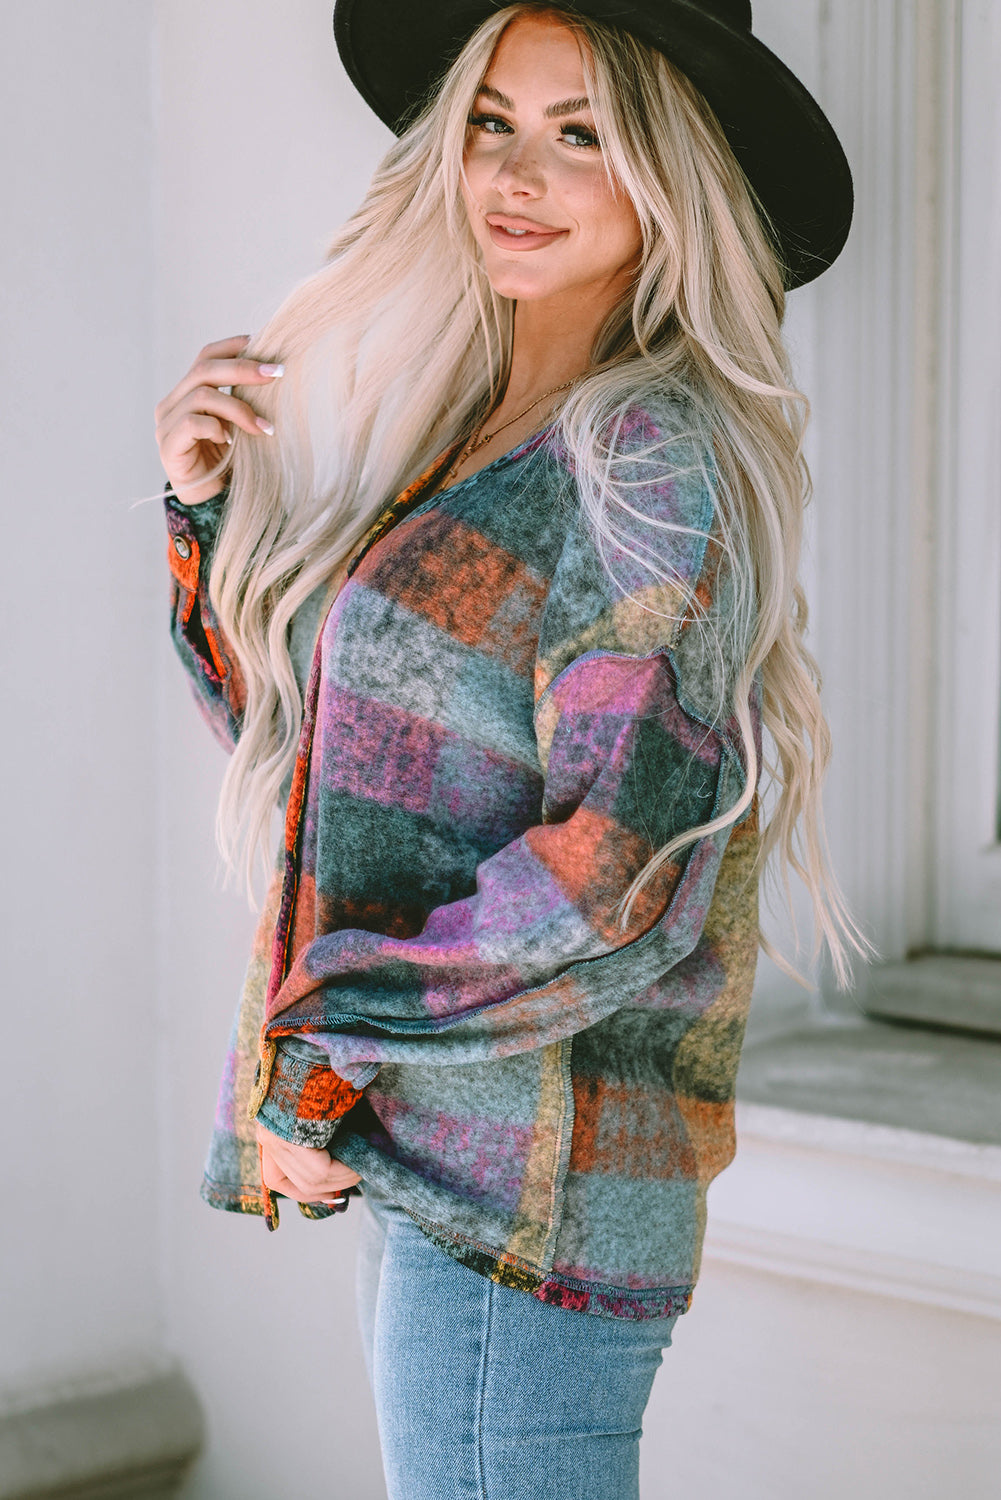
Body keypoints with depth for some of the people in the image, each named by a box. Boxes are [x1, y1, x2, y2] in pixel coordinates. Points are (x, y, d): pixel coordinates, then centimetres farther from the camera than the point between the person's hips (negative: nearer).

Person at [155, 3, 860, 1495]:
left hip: (527, 1176, -8)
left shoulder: (655, 460, -14)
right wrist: (212, 507, 3)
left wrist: (319, 1060, -15)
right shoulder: (472, 433, 11)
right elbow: (299, 727, 18)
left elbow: (623, 882, -21)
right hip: (427, 1148, 8)